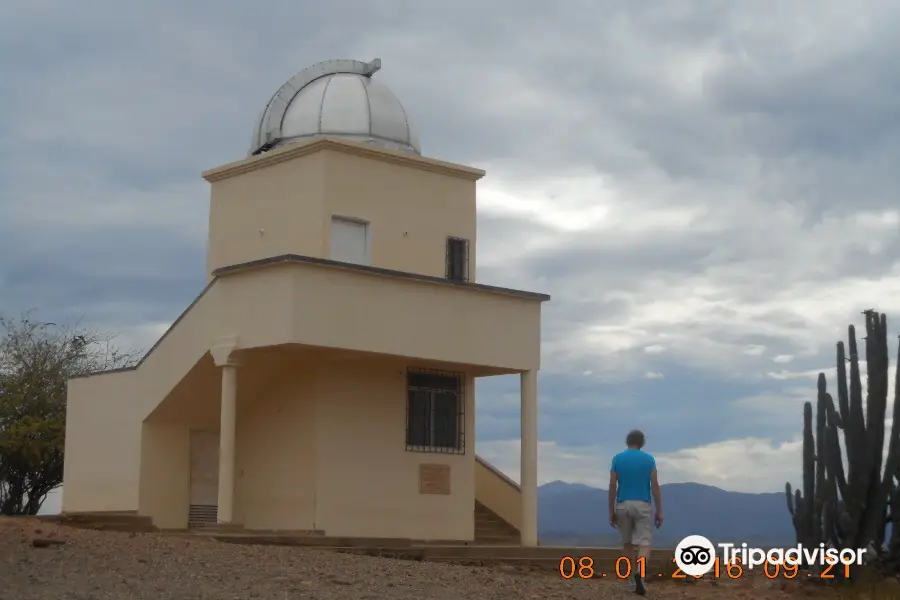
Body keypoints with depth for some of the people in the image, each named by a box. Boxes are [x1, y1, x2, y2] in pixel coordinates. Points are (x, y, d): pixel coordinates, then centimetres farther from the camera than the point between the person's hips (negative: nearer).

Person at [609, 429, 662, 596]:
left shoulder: (617, 459, 1)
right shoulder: (649, 459, -1)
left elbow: (612, 486, -2)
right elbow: (655, 486, -4)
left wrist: (611, 512, 4)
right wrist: (659, 511, 0)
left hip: (623, 506, 2)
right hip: (643, 506, -2)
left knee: (628, 543, 20)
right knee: (644, 545, -4)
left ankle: (634, 580, 20)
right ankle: (639, 573, -33)